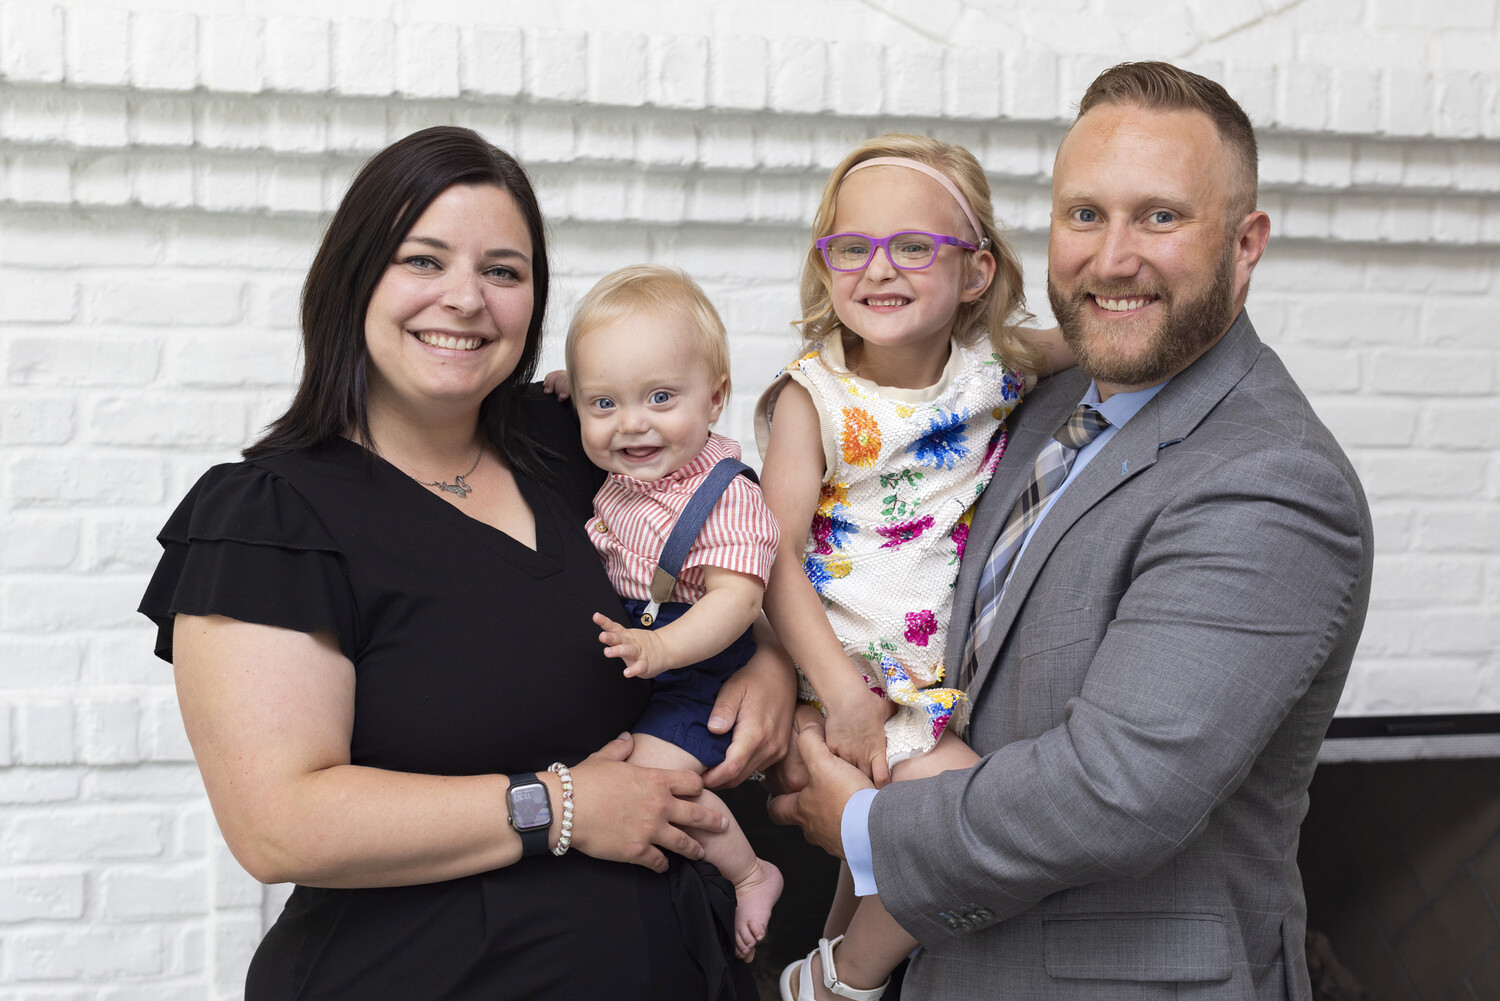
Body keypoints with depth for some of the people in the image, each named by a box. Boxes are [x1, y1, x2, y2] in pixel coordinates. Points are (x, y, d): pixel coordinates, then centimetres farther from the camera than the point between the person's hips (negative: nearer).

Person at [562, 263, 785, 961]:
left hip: (695, 667, -9)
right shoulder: (617, 479, 1)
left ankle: (750, 873, 0)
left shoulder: (726, 496, -23)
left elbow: (735, 597, -29)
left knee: (656, 769, -22)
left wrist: (662, 648, -44)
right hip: (626, 655, 9)